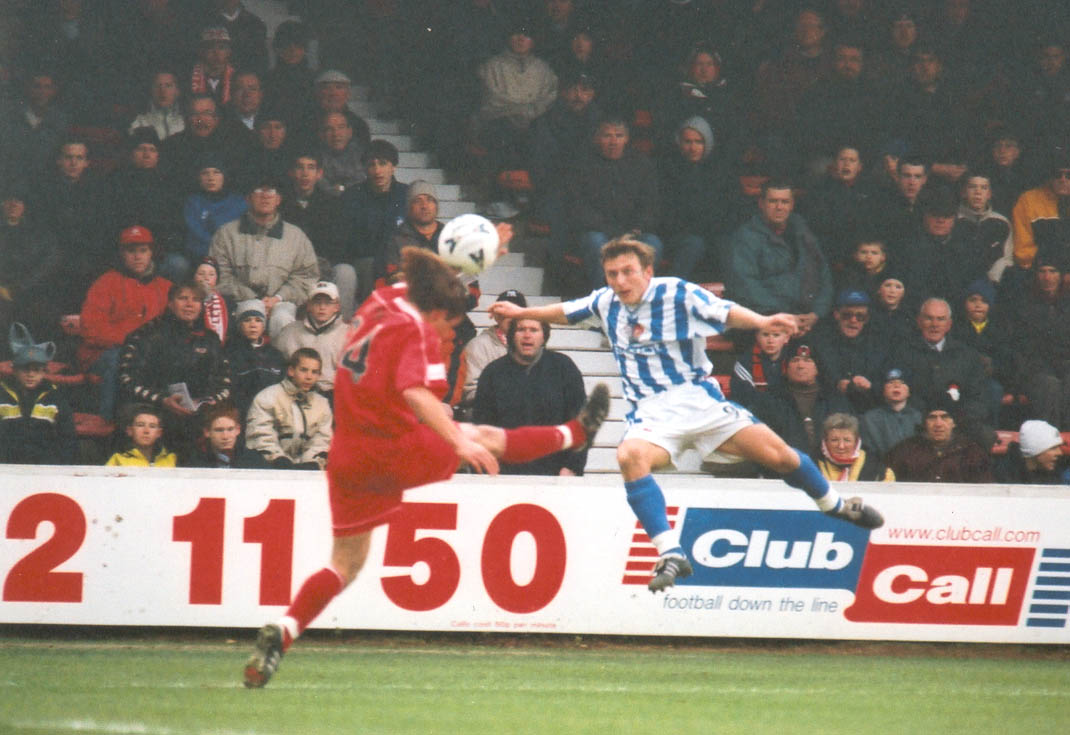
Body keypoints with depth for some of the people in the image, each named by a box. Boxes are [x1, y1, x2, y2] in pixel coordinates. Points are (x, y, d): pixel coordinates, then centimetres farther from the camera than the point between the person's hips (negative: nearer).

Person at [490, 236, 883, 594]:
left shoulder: (679, 294, -7)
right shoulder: (605, 303, 7)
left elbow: (725, 313, -13)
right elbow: (567, 312, 26)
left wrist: (762, 322, -31)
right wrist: (523, 312, 24)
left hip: (699, 399, -2)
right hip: (651, 412, 2)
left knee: (776, 454, -6)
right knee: (631, 456, -32)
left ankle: (835, 505, 25)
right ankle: (670, 554, -34)